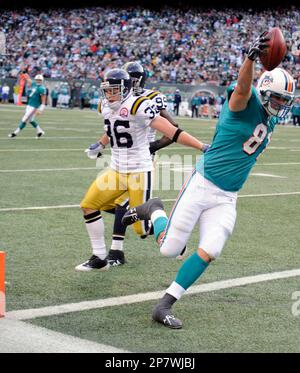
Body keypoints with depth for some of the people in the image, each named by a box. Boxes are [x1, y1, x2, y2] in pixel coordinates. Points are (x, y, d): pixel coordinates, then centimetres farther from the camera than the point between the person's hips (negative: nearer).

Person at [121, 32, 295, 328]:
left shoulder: (270, 121, 12)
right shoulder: (247, 102, -14)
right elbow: (243, 86, -40)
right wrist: (252, 56, -58)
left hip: (226, 199, 7)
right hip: (201, 185, -7)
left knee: (208, 253, -7)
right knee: (169, 248, -1)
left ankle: (164, 307, 4)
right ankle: (153, 210, 31)